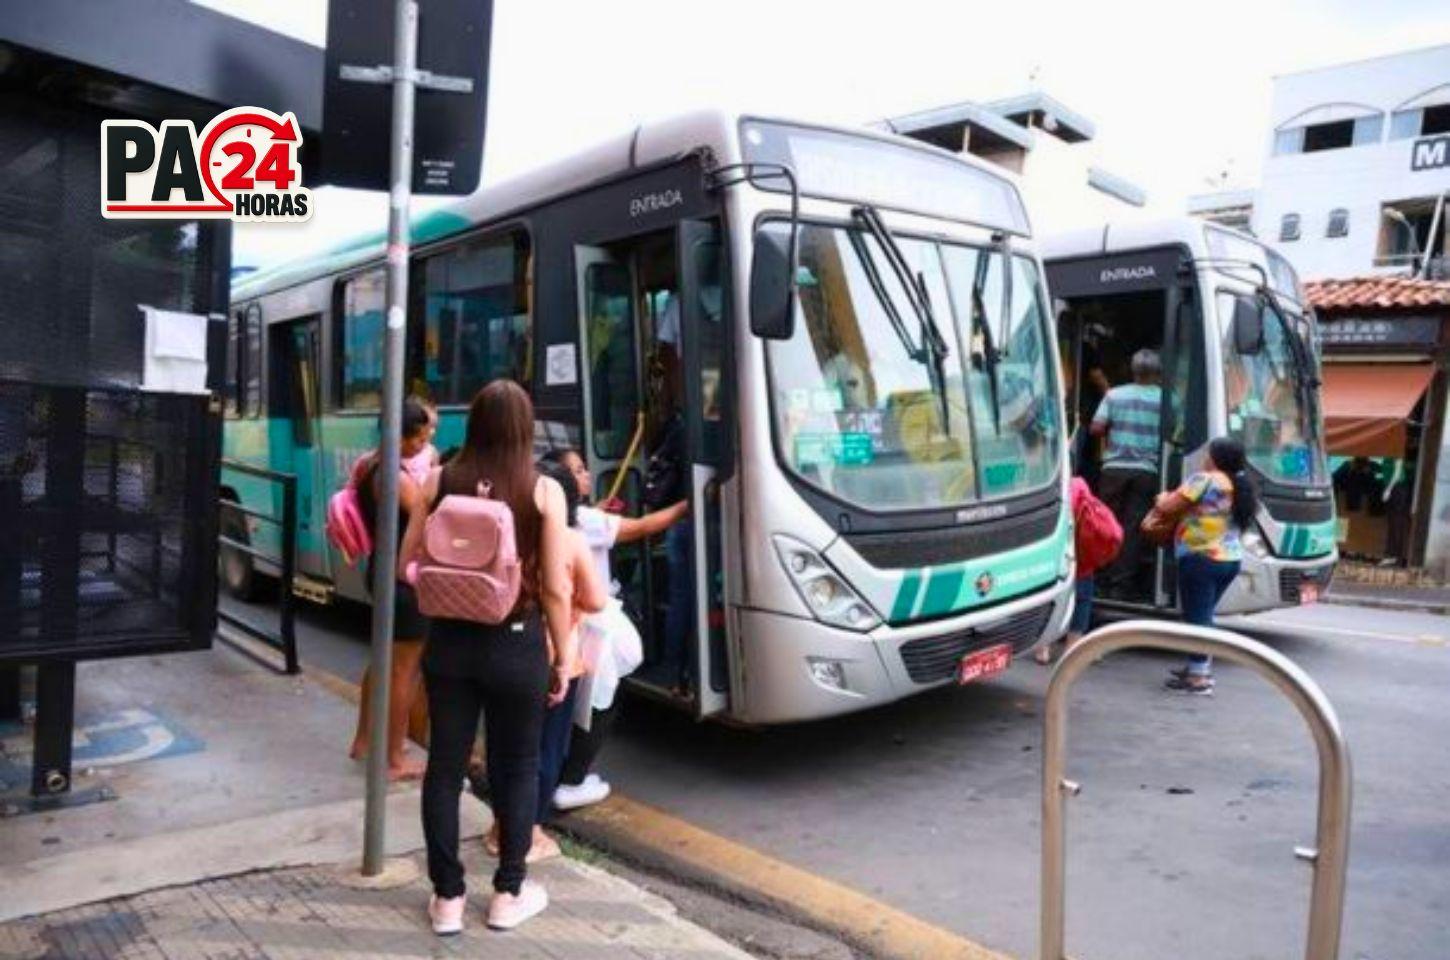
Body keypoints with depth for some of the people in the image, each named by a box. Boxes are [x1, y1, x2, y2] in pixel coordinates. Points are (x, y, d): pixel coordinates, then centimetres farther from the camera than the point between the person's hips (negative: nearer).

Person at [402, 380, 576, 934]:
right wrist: (563, 657, 1)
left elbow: (408, 565, 2)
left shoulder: (440, 482, -3)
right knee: (518, 768, 15)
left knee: (444, 767, 14)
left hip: (449, 640, 2)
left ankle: (447, 898, 24)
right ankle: (508, 894, 27)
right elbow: (556, 588, -10)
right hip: (517, 645, -2)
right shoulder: (543, 491, -10)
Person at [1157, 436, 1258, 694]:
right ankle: (1202, 667, 27)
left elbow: (1167, 506, -9)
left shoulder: (1205, 480, -11)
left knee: (1196, 616, -4)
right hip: (1230, 559, 8)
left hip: (1201, 559, -8)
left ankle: (1199, 678, -2)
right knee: (1204, 615, 19)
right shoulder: (1242, 486, 14)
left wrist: (1163, 498, 13)